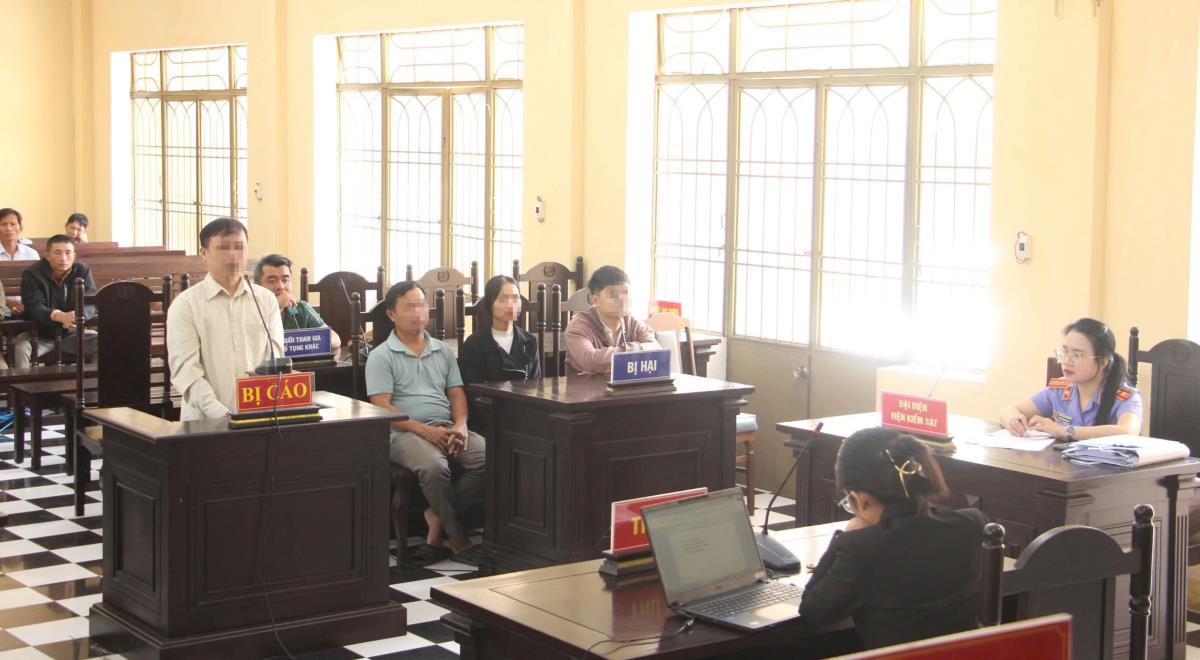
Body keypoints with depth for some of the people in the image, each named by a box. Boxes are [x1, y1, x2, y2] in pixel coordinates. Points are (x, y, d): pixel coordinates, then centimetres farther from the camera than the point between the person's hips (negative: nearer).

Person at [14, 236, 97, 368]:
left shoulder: (83, 271, -3)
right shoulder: (31, 274, -11)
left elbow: (91, 303, -13)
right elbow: (34, 307, -24)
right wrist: (60, 316, -46)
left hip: (72, 333, 2)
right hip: (39, 334, -2)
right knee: (20, 349, -32)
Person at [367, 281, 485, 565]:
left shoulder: (443, 351, 21)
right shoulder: (381, 357, 4)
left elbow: (456, 393, 18)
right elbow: (382, 407, -6)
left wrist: (460, 426, -5)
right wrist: (424, 430, -18)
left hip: (446, 428, 5)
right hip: (405, 432, -5)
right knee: (434, 467, -38)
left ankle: (438, 518, -10)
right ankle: (457, 536, -18)